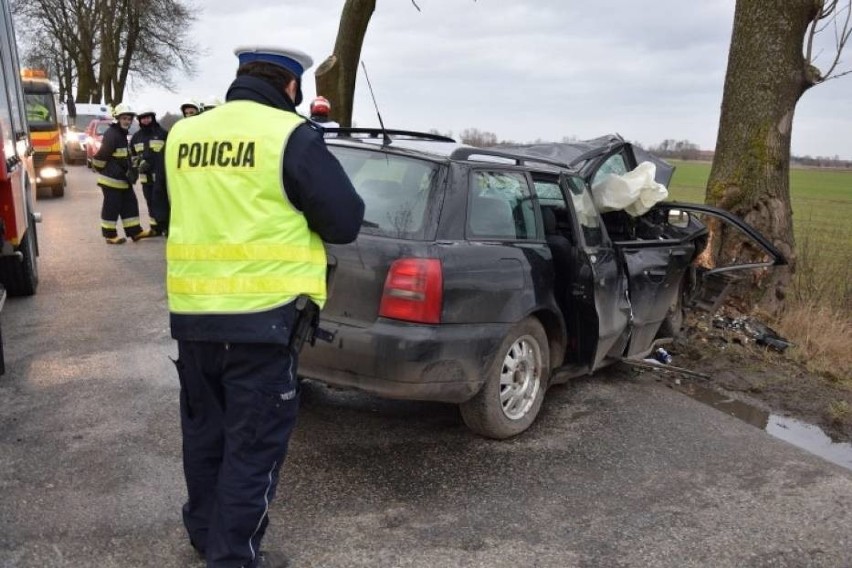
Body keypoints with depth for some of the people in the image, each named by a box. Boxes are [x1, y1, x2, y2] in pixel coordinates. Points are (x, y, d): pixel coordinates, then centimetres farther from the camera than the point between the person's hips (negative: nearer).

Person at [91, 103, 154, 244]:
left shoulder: (123, 134, 15)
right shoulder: (111, 134, -17)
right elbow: (101, 156, -20)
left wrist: (129, 171, 14)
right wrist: (99, 169, -10)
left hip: (122, 178, 10)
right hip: (111, 179, -10)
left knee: (130, 203, 11)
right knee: (112, 206, -2)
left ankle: (135, 231, 17)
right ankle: (110, 235, 7)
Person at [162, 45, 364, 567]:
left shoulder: (183, 134, 8)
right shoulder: (291, 136, -10)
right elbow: (345, 221, -8)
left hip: (191, 312, 7)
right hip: (261, 314, -6)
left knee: (205, 428, 22)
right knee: (254, 442, 7)